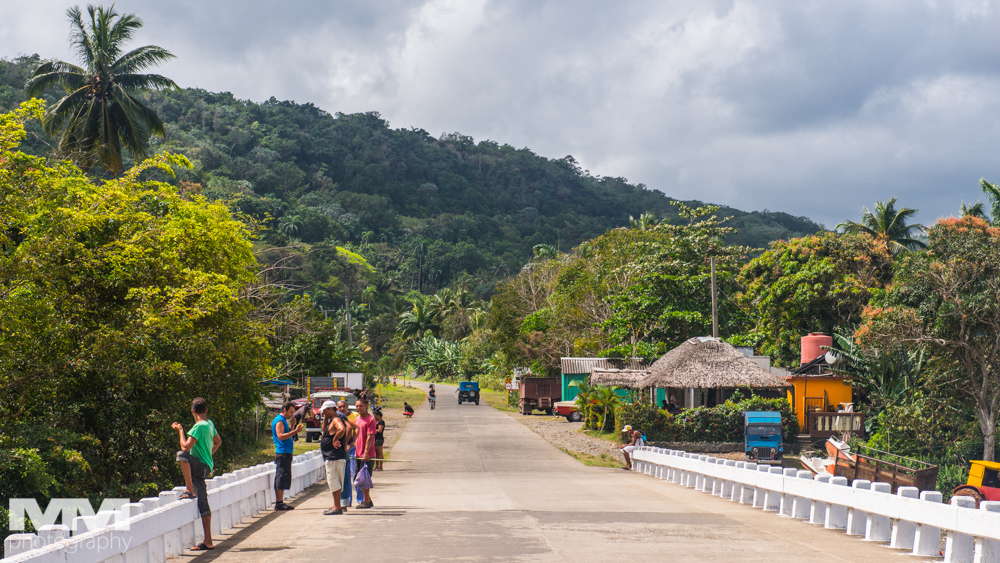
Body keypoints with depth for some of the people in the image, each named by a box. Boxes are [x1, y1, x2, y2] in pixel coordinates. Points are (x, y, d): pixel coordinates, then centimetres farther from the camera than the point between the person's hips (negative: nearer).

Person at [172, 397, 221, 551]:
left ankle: (190, 491, -27)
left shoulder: (199, 426, -13)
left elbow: (186, 447, -19)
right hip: (203, 468, 8)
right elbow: (218, 441, 30)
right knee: (203, 505, 5)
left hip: (201, 467, -8)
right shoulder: (209, 424, 13)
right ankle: (208, 542, 4)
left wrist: (180, 430, -5)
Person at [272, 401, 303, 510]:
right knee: (281, 478, -10)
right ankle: (279, 503, -10)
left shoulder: (283, 420, 21)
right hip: (282, 453, -10)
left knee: (283, 479, 9)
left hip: (286, 453, 10)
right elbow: (281, 436, -22)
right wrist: (295, 431, -27)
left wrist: (292, 427, 11)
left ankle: (280, 503, 11)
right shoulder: (279, 421, -11)